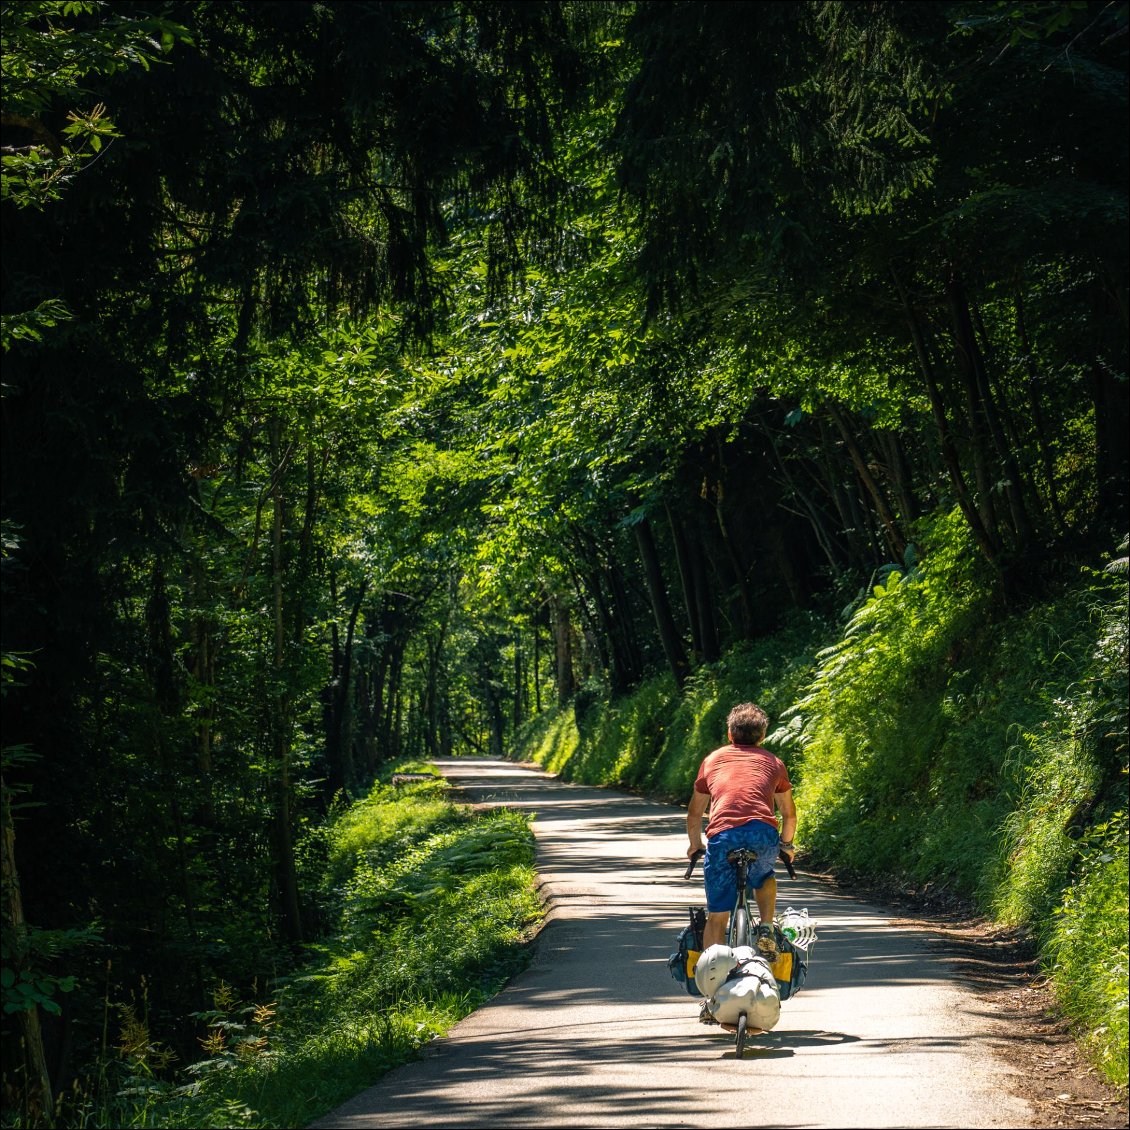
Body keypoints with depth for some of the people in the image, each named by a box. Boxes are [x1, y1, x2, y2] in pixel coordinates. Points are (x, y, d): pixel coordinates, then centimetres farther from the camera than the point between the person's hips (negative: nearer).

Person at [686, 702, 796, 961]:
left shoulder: (712, 759, 27)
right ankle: (766, 930, 16)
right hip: (764, 835, 1)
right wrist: (786, 845, 50)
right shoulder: (773, 762, 25)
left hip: (722, 836, -1)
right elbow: (789, 814, 33)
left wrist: (695, 845, 49)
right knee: (763, 877, 35)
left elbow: (694, 813, 33)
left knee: (717, 916, 9)